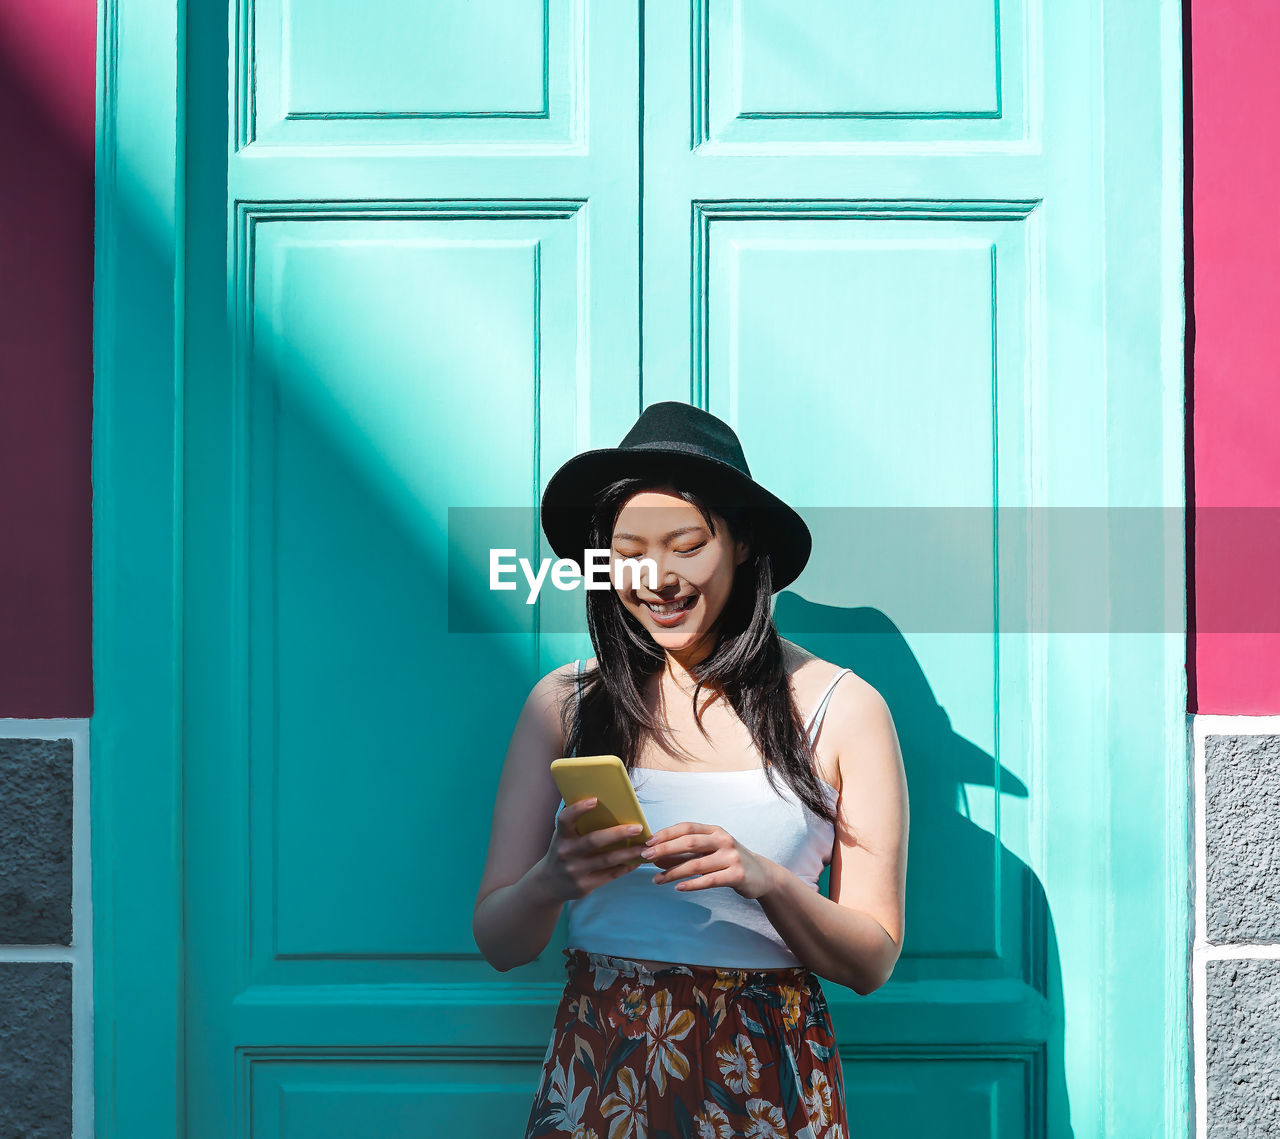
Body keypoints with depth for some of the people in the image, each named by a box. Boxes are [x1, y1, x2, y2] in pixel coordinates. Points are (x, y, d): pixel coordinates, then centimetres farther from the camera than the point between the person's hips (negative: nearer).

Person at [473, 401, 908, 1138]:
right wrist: (553, 879, -21)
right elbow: (498, 943, 0)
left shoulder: (843, 709, -4)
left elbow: (873, 961, -3)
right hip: (598, 1072, 1)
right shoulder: (563, 703, -1)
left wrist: (766, 881, -21)